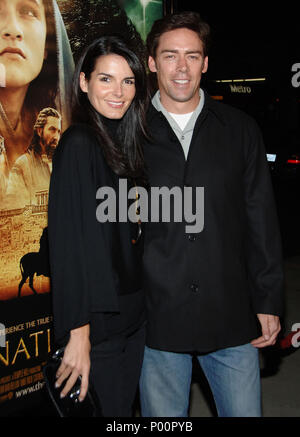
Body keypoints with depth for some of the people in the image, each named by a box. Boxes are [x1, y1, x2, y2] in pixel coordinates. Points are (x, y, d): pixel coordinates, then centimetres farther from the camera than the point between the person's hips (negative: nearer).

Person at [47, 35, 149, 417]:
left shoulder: (125, 141, 8)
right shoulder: (78, 144, -16)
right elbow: (71, 242, -20)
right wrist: (79, 333, -21)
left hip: (133, 312, 8)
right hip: (100, 322, -7)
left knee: (126, 404, 19)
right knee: (110, 410, 7)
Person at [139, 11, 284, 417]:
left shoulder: (240, 129, 5)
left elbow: (261, 219, 5)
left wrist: (268, 301, 2)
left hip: (232, 320, 1)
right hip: (157, 321, -1)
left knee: (244, 410, 12)